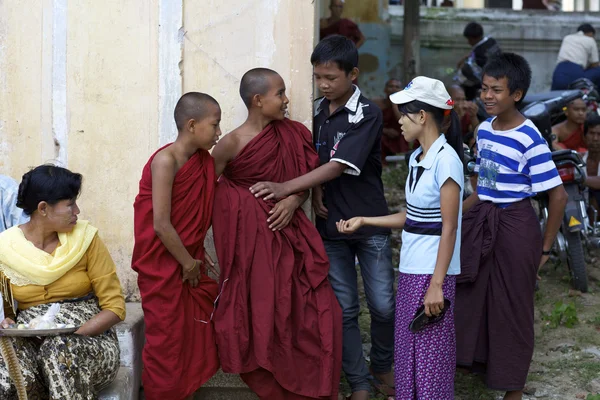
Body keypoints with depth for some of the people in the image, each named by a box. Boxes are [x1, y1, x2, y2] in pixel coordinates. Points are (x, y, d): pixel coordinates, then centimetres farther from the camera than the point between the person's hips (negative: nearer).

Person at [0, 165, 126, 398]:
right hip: (29, 339, 1)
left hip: (89, 338, -1)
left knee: (61, 350, -36)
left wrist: (74, 335, -20)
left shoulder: (86, 237, -4)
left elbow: (114, 306, -4)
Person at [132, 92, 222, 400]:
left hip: (189, 264, 8)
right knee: (167, 341, 1)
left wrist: (198, 255, 2)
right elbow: (161, 224, -22)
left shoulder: (204, 160, 4)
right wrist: (188, 262, -13)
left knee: (198, 336, 13)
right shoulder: (166, 160, -20)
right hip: (163, 268, -8)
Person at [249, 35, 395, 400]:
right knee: (344, 308, 6)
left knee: (383, 305, 3)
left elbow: (339, 165, -23)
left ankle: (383, 366, 28)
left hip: (370, 223, -4)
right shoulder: (318, 111, 5)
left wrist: (285, 188, -28)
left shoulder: (368, 114, -14)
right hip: (331, 224, 4)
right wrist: (315, 192, -7)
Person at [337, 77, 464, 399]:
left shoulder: (445, 159, -16)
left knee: (430, 354, 0)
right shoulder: (417, 158, 10)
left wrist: (436, 285, -20)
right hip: (411, 268, 9)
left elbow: (449, 227, -18)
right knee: (407, 350, 13)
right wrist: (364, 221, 13)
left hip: (433, 271, -8)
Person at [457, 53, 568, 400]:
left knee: (511, 307, 5)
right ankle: (480, 363, 34)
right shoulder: (484, 130, 4)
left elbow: (558, 196, -15)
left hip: (515, 226, -7)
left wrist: (545, 248, -9)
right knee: (473, 299, 14)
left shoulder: (530, 140, -18)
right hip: (480, 222, 7)